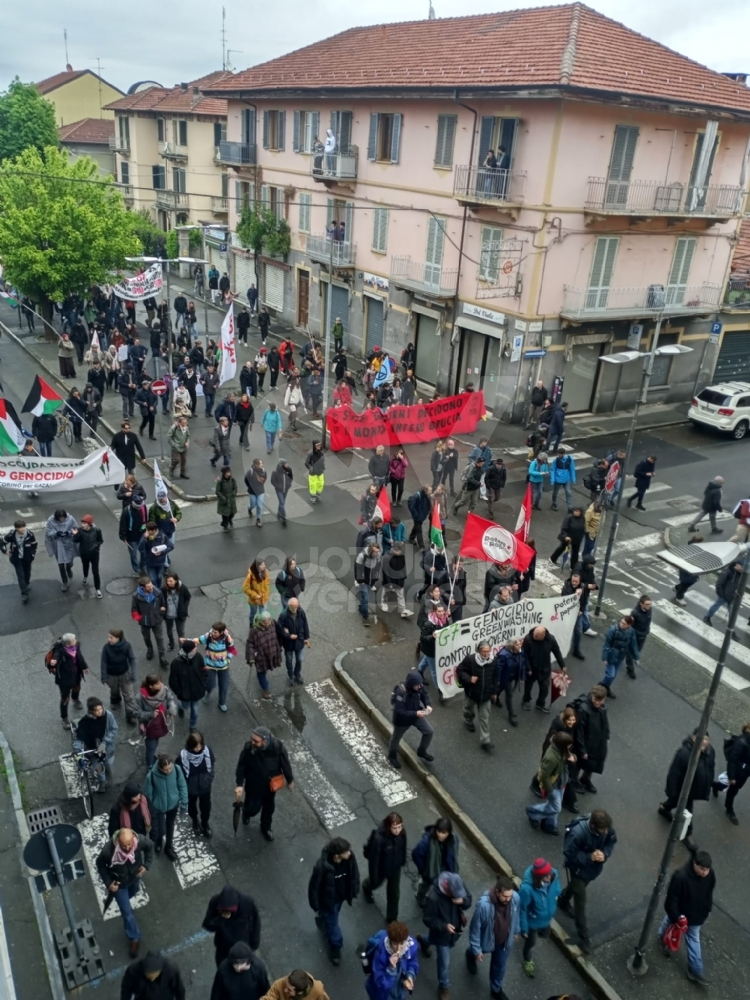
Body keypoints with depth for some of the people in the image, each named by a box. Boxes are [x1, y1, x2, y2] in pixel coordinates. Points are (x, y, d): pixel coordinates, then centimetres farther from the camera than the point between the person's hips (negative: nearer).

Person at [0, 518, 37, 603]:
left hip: (27, 558, 1)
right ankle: (24, 593, 6)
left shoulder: (30, 534, -23)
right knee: (20, 575, -1)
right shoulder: (11, 535, -24)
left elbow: (35, 544, -5)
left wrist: (33, 554, -7)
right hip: (17, 559, -1)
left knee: (27, 573, 23)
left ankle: (27, 584, 52)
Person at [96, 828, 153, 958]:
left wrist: (146, 865, -17)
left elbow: (150, 847, -10)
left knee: (133, 892, 35)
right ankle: (135, 938, 31)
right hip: (119, 882, -3)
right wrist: (108, 883, -18)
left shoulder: (140, 841, -36)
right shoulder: (108, 850, -41)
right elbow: (100, 864, -17)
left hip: (135, 877, 3)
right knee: (127, 911, 8)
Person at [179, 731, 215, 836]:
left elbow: (213, 765, -5)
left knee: (206, 806, 22)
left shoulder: (207, 751, -23)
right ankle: (195, 822, 57)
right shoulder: (183, 756, -31)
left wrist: (209, 779, -4)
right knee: (192, 806, 26)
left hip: (205, 787, 1)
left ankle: (205, 823, 52)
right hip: (190, 788, -1)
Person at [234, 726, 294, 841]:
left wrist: (290, 780, 0)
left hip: (271, 784, 1)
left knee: (269, 807, 22)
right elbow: (241, 766, -15)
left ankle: (265, 828, 52)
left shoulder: (278, 747, -31)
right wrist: (239, 784, -22)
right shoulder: (248, 747, -31)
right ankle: (246, 813, 53)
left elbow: (285, 764, -13)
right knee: (253, 808, 15)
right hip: (253, 785, -1)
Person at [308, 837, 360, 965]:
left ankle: (323, 921, 66)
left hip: (341, 896, 5)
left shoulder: (350, 857, -29)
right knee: (332, 923, 17)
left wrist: (354, 892, 5)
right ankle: (335, 947, 46)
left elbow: (354, 873, -7)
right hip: (328, 900, -5)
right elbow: (313, 887, -24)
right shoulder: (322, 866, -41)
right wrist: (316, 907, -11)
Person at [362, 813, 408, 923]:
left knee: (394, 894, 19)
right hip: (381, 868, -3)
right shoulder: (378, 838, -42)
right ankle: (366, 887, 67)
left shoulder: (402, 832, -26)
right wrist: (373, 878, -17)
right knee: (375, 883, 30)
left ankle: (392, 919, 44)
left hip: (395, 867, 3)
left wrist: (403, 862, 12)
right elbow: (373, 859, -28)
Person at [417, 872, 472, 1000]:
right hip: (442, 932, -6)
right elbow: (428, 920, -26)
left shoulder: (457, 884, -25)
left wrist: (462, 901, -33)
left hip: (455, 928, 6)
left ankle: (424, 941, 66)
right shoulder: (433, 897, -39)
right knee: (444, 962, 11)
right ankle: (444, 987, 40)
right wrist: (444, 926, -39)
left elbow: (469, 900, -11)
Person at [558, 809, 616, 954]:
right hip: (578, 869, -6)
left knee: (575, 887, 32)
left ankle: (563, 902, 62)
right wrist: (589, 857, -35)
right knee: (580, 903, 4)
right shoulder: (577, 833, -41)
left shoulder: (608, 828, -26)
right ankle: (584, 937, 22)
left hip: (595, 867, 6)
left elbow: (611, 842, -7)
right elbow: (568, 852, -28)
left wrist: (605, 854, -26)